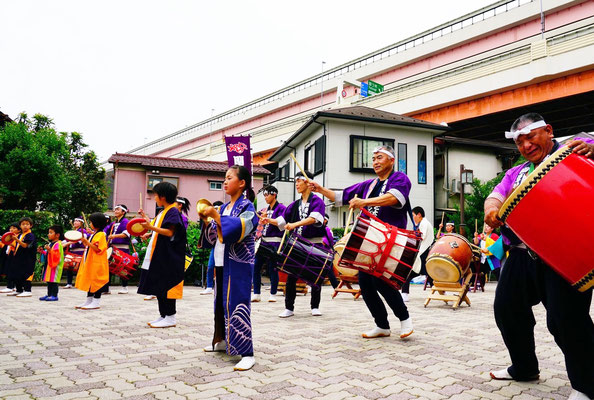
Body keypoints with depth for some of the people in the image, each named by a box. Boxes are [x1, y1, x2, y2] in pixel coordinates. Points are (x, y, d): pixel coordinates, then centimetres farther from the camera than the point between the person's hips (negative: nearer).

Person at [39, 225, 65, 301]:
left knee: (53, 281, -7)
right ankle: (49, 294, 19)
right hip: (49, 265, 10)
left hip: (55, 266, -10)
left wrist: (49, 250, -33)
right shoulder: (50, 244, 17)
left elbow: (56, 255, -23)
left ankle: (54, 295, -4)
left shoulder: (58, 244, -13)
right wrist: (43, 251, 18)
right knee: (49, 281, 13)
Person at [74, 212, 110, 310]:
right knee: (89, 281, 13)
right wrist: (85, 242, 10)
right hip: (90, 263, 10)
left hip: (97, 263, -10)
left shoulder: (100, 234, -12)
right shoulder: (93, 234, 18)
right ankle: (89, 300, 20)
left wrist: (87, 242, -23)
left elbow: (97, 248, -21)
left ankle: (96, 302, -2)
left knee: (96, 281, -6)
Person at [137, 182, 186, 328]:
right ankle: (163, 315, 18)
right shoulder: (163, 212, 19)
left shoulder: (173, 211, -11)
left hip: (168, 257, -10)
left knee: (166, 286, -6)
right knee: (158, 286, 11)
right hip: (158, 256, 10)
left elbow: (170, 232, -21)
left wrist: (151, 227, -27)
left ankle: (170, 317, 0)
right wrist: (146, 219, 24)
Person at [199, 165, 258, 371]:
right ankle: (222, 341, 32)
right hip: (221, 262, 8)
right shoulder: (224, 207, 13)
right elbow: (214, 236, 15)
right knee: (221, 302, 16)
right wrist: (206, 220, 0)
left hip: (238, 264, -8)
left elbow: (236, 230, -24)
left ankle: (247, 354, -7)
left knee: (237, 304, -10)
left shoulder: (247, 207, -8)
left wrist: (216, 215, -21)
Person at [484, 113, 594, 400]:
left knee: (565, 317, -12)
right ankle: (524, 368, 32)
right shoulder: (515, 174, 19)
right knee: (507, 309, 11)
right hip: (523, 255, 7)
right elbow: (495, 196, 4)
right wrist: (492, 208, -19)